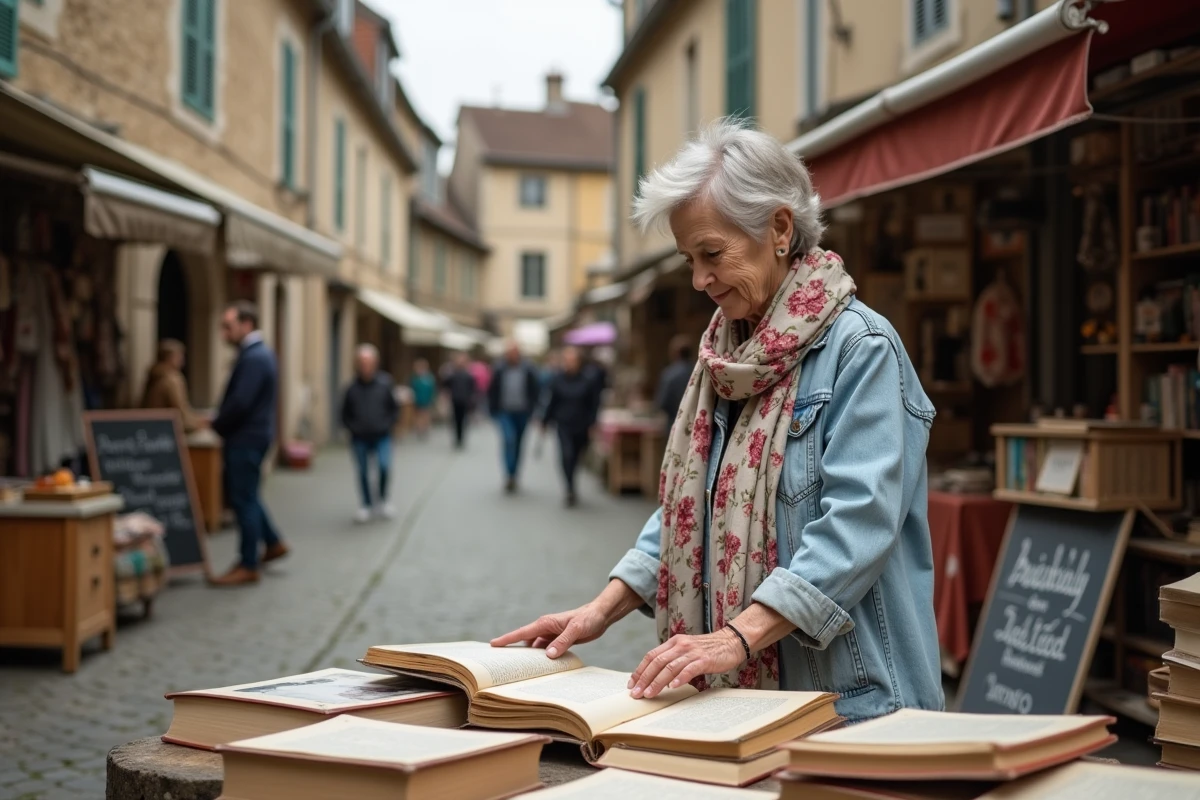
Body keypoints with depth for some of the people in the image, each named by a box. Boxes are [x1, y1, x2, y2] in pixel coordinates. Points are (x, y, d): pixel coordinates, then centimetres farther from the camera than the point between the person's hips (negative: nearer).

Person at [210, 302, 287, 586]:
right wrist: (222, 423, 8)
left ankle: (248, 567, 4)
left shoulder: (254, 358, -19)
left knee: (243, 499, -3)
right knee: (245, 496, 20)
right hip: (249, 437, 10)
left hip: (247, 438, -10)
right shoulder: (258, 353, 14)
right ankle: (273, 543, 28)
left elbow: (240, 402, -25)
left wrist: (217, 425, -10)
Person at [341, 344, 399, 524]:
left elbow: (394, 408, 6)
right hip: (360, 439, 1)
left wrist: (387, 425, -6)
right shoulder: (352, 387, -1)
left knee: (384, 466, -18)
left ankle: (384, 500, 4)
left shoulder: (385, 383, -3)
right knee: (363, 472, 5)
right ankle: (366, 505, 21)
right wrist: (353, 428, -3)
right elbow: (345, 414, 10)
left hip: (381, 436, -1)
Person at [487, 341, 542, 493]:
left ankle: (513, 476, 23)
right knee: (509, 440, -19)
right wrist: (494, 409, 2)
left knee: (518, 445, 10)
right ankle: (509, 476, -16)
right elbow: (492, 391, 4)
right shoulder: (499, 370, -5)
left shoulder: (528, 369, -4)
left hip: (522, 413, 2)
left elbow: (536, 389, 4)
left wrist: (531, 407, -1)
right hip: (505, 412, -2)